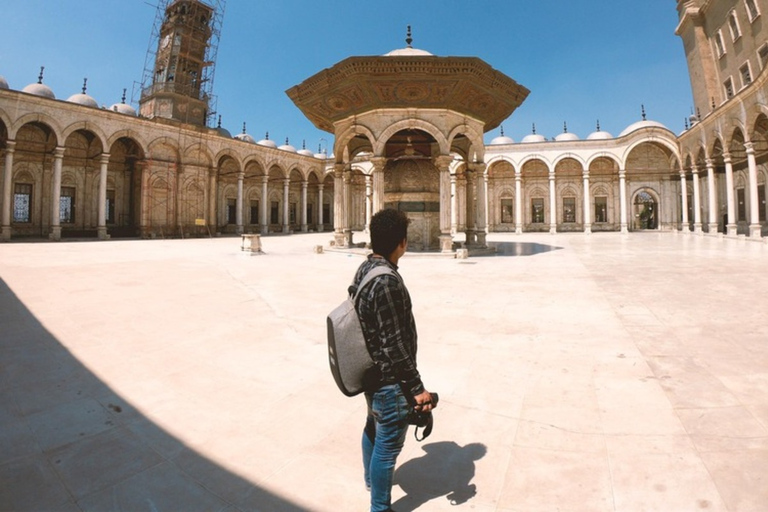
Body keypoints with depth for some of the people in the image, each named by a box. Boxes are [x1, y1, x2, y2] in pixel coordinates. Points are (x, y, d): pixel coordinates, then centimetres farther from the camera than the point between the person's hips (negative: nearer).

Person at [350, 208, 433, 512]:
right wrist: (417, 388, -18)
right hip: (390, 379, -9)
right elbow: (395, 344, -26)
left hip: (370, 372, 9)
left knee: (373, 427, 29)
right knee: (388, 444, 10)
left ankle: (370, 478, 53)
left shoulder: (364, 269, 0)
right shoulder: (387, 281, -29)